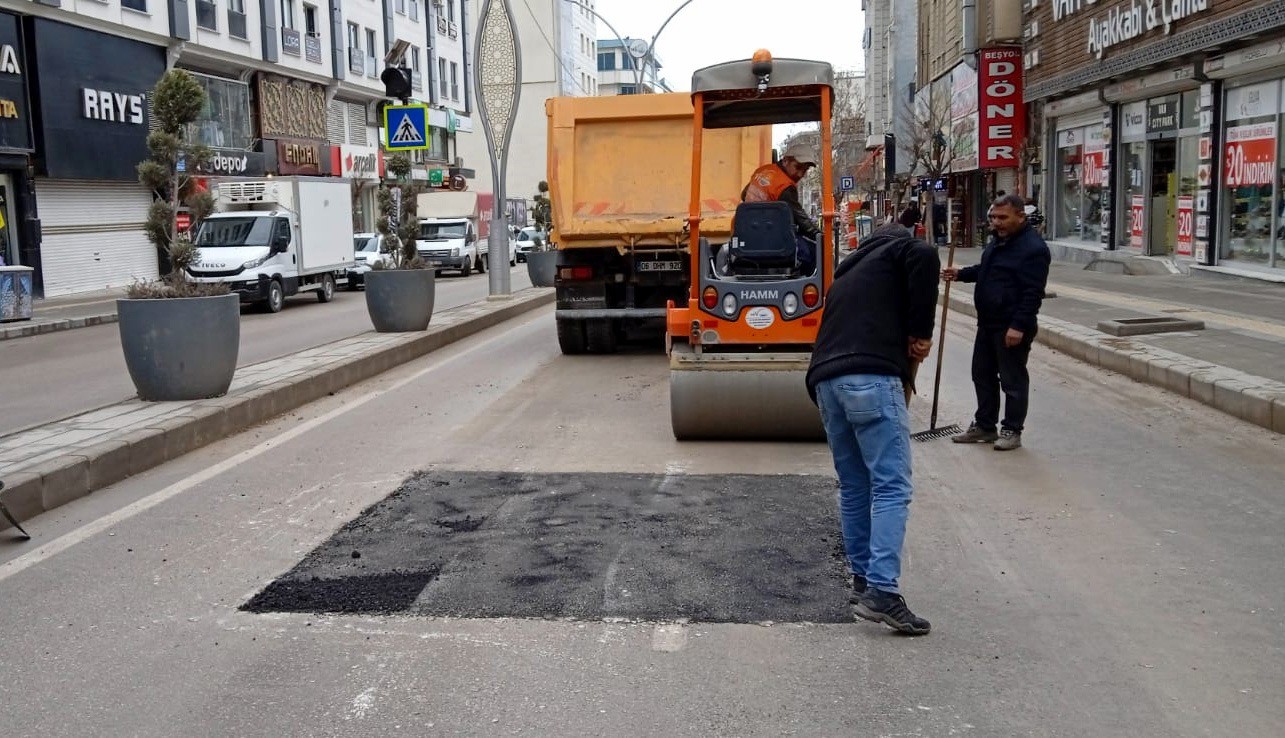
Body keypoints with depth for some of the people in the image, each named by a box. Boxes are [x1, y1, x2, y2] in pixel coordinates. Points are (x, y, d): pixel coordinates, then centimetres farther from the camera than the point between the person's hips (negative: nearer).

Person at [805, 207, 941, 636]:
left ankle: (862, 578, 25)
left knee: (854, 487, 17)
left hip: (825, 380, 7)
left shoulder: (848, 271, 35)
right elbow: (925, 258, -9)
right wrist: (921, 332, -2)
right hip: (871, 377, -7)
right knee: (892, 487, -8)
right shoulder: (897, 246, 15)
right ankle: (882, 592, -17)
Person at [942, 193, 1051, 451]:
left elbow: (1033, 293, -22)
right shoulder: (998, 240, 11)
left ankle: (1012, 431, 13)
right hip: (988, 323, 10)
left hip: (1011, 327, -10)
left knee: (1013, 379, 2)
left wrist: (1019, 326, -26)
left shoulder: (1033, 248, -18)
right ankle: (984, 425, 28)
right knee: (982, 374, 16)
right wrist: (960, 274, 12)